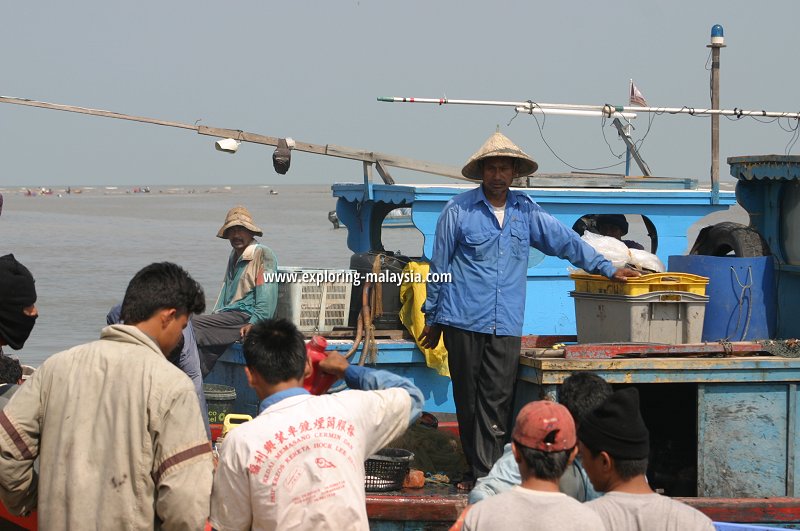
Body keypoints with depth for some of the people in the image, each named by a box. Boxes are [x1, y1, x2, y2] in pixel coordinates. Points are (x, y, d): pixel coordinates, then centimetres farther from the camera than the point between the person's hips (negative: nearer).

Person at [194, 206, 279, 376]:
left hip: (246, 316, -8)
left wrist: (254, 323, -21)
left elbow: (267, 296, -11)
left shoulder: (264, 255, -2)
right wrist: (215, 315, 11)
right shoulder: (234, 257, 26)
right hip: (229, 316, 8)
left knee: (192, 325, -23)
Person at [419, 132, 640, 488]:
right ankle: (480, 471, 9)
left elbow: (565, 241, 19)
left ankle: (487, 476, -9)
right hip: (463, 321, -2)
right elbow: (439, 265, 7)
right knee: (468, 400, 1)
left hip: (506, 325, 2)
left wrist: (607, 269, 19)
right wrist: (432, 317, 10)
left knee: (497, 400, -7)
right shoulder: (458, 210, 2)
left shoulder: (525, 211, 11)